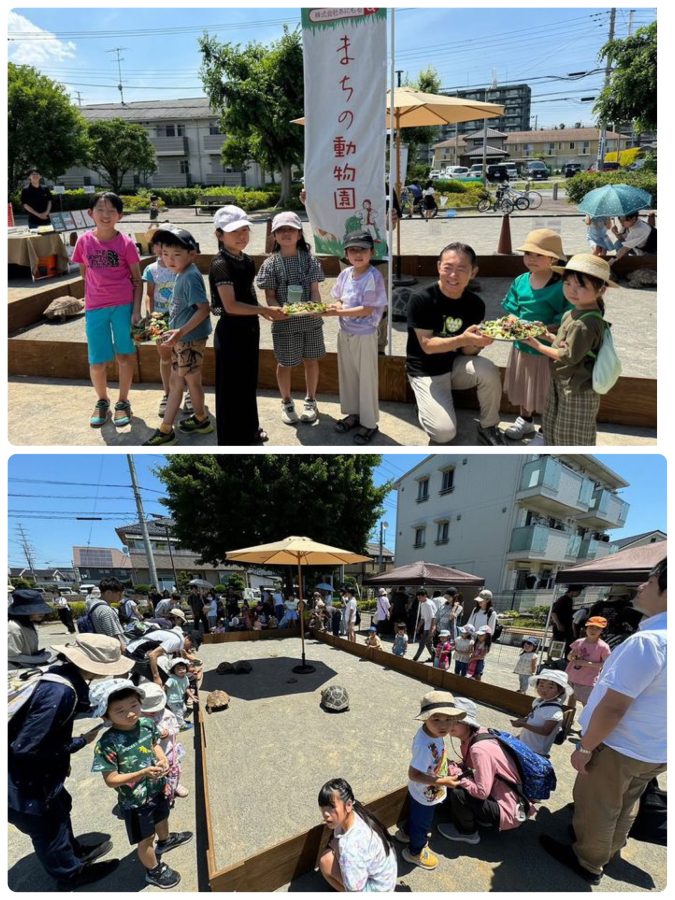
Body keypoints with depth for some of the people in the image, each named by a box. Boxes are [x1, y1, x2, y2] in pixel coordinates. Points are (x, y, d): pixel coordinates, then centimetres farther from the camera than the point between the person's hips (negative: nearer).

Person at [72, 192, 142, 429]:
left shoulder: (126, 242, -5)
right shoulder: (84, 241, 1)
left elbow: (137, 280, -1)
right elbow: (84, 275, 11)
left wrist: (136, 310, -7)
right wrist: (89, 304, 8)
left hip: (123, 306, -1)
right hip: (95, 308, 2)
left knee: (125, 355, 7)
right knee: (97, 362, 4)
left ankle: (123, 402, 24)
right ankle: (102, 401, 28)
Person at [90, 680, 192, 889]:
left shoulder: (147, 723, -17)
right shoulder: (107, 744, -33)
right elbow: (111, 780, -26)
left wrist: (163, 760, -16)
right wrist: (143, 773, -34)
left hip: (157, 787, 6)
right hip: (135, 800, -6)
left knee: (162, 817, 34)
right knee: (146, 838, 18)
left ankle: (165, 840, 66)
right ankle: (154, 871, 46)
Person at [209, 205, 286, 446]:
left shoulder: (247, 261, 7)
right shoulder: (220, 264, -19)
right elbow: (230, 306, -25)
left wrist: (264, 312, 4)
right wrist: (264, 310, -22)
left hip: (249, 327, 9)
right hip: (231, 330, -9)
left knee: (249, 381, 21)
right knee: (231, 386, 3)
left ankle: (249, 429, 38)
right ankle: (232, 439, 16)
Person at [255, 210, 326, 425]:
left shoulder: (309, 259, 1)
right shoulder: (271, 263, -3)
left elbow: (314, 290, 0)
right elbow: (270, 296, -4)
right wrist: (278, 309, -24)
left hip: (310, 320, 2)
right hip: (284, 322, -2)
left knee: (311, 360, 12)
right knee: (285, 363, 8)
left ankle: (310, 401, 31)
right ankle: (286, 402, 29)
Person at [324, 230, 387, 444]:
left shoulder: (373, 277, -17)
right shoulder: (345, 274, 4)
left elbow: (367, 310, -21)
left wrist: (338, 312, -24)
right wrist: (336, 306, -12)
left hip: (364, 335, -7)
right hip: (345, 333, 7)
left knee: (366, 378, 3)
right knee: (347, 375, 17)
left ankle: (369, 423, 15)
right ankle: (353, 414, 34)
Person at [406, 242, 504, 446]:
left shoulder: (475, 304, -9)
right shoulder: (421, 300, -20)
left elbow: (468, 351, -7)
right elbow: (427, 345, -21)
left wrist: (477, 343, -32)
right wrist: (462, 339, -36)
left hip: (456, 366, 4)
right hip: (426, 372, -3)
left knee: (488, 370, -30)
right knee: (444, 433, -20)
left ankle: (488, 427, -6)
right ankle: (428, 405, 16)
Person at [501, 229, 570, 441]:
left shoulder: (561, 286, -17)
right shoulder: (520, 281, -1)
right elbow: (513, 310, 4)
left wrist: (543, 330, -30)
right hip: (521, 344, 5)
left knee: (545, 390, 9)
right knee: (524, 385, 22)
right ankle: (525, 420, 44)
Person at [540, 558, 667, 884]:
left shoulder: (648, 641, -32)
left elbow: (612, 708, -28)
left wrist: (584, 748, -16)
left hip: (619, 748, -7)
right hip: (655, 749, 7)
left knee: (595, 807, 16)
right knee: (623, 806, 27)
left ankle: (587, 861, 36)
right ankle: (606, 852, 47)